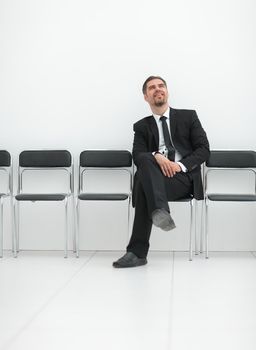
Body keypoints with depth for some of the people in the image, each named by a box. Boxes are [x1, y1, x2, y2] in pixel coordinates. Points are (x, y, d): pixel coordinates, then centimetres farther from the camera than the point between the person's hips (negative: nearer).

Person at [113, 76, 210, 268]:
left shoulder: (188, 116, 14)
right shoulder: (142, 126, 19)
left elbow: (204, 149, 5)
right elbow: (137, 155, 2)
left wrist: (181, 165, -13)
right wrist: (156, 156, -22)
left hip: (184, 176, -2)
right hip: (156, 176, 2)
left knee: (144, 186, -32)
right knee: (145, 161, -35)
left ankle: (138, 252, -36)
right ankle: (160, 211, -53)